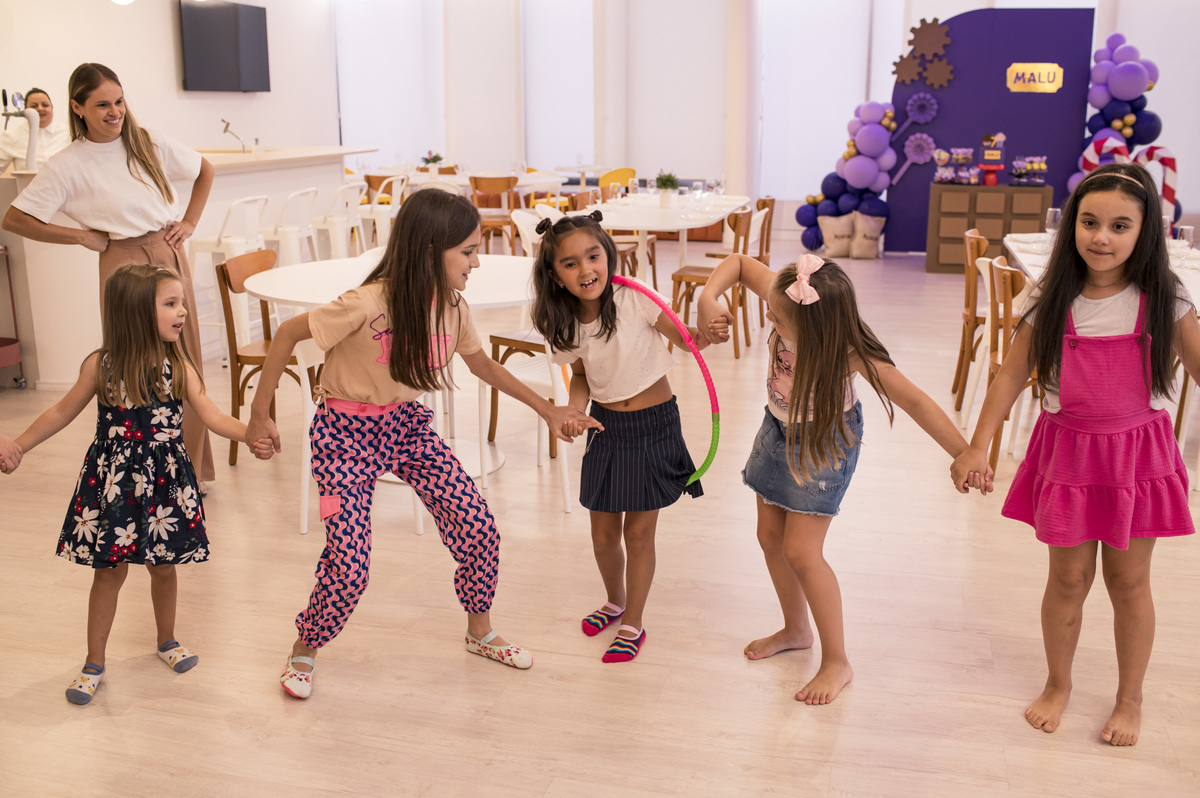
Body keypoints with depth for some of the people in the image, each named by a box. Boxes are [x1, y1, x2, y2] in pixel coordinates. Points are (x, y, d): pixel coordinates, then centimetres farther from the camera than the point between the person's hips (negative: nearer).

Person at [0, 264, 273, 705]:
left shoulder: (179, 365, -7)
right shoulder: (101, 365, -10)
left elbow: (212, 416, -12)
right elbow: (62, 412, 3)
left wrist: (250, 434, -30)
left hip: (163, 480, 2)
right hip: (113, 480, -1)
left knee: (163, 565, 14)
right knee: (110, 570, 8)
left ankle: (167, 639, 39)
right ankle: (94, 662, 25)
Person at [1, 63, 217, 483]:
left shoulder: (150, 143, 4)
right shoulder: (68, 165, -6)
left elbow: (204, 170, 20)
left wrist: (190, 222, 10)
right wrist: (84, 236, -5)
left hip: (170, 257, 4)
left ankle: (192, 467, 20)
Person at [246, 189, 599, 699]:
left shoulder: (452, 306, -7)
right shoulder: (366, 306, -28)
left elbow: (481, 364, 11)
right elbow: (288, 334, -15)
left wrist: (547, 409, 11)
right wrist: (260, 413, -10)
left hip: (410, 425, 6)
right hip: (348, 432, -6)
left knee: (479, 530, -1)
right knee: (349, 566, -10)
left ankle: (479, 632, 25)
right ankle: (304, 651, 21)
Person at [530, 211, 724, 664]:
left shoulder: (635, 300, -21)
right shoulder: (564, 325, -8)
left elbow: (684, 339, -12)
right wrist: (573, 409, -12)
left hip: (654, 424, -4)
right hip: (606, 426, 4)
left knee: (638, 531, 5)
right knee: (603, 533, 13)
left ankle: (633, 625, 25)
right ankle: (616, 602, 42)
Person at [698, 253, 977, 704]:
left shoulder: (849, 353, -35)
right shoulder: (784, 295, -25)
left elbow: (914, 401, -29)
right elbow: (739, 262, -9)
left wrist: (965, 455, -31)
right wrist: (709, 298, -27)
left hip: (825, 441, -6)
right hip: (779, 429, 6)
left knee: (801, 552, -7)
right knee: (770, 537, 15)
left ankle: (837, 662, 11)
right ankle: (796, 629, 38)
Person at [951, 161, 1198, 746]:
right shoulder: (1053, 302, -7)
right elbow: (1012, 375, -2)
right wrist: (976, 448, -5)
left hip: (1138, 452, 0)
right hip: (1068, 451, 0)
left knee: (1128, 581, 11)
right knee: (1068, 577, 11)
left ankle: (1130, 700, 32)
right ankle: (1057, 686, 33)